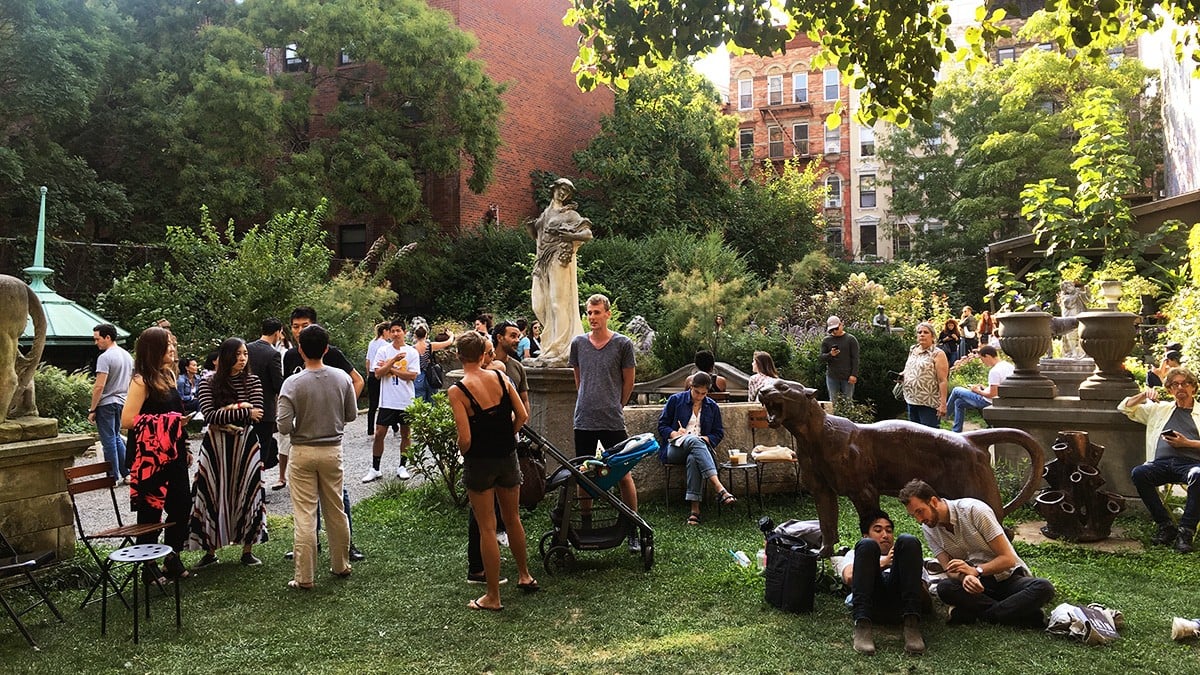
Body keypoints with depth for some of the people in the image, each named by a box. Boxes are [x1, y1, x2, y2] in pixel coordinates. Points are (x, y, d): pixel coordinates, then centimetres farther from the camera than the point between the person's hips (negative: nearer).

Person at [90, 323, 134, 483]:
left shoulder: (105, 357, -16)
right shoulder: (127, 356, 9)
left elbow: (99, 386, -20)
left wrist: (92, 410, -14)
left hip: (106, 404, -8)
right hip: (121, 403, 8)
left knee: (109, 441, 0)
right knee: (116, 437, 19)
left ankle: (114, 478, 7)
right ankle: (127, 473, 19)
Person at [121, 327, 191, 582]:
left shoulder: (168, 375, 11)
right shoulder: (141, 381, -12)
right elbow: (127, 420, -19)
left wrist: (184, 448, 19)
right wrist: (167, 421, -20)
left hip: (173, 455, 8)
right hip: (150, 458, -8)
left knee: (182, 506, 10)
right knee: (150, 511, 4)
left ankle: (172, 560, 26)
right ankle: (149, 567, 18)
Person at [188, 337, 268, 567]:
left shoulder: (252, 381, 1)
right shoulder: (209, 383, -2)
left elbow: (256, 414, -9)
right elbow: (209, 415, -14)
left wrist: (228, 411, -15)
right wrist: (243, 411, -16)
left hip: (245, 444, 1)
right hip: (216, 446, -1)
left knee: (247, 494, 3)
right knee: (213, 496, 3)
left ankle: (247, 550, 14)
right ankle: (211, 551, 16)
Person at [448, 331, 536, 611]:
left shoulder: (457, 391, -15)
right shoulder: (501, 377, -3)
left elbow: (465, 438, -19)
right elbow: (522, 416, -3)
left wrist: (463, 453, 2)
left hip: (479, 462, -4)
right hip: (508, 457, 4)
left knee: (487, 527, 6)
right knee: (513, 518, 22)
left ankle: (493, 596, 16)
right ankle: (524, 575, 39)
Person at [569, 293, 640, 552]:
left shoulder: (623, 344, -2)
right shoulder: (578, 343, 6)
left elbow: (628, 383, 7)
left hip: (613, 422, -3)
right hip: (583, 421, 3)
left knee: (624, 476, 1)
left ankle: (633, 531, 11)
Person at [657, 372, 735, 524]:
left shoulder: (712, 407, 16)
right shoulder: (675, 400, 8)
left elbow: (718, 433, 15)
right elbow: (662, 426, 7)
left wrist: (704, 439, -5)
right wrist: (675, 434, -13)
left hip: (700, 447, 2)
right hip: (674, 449, -2)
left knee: (693, 459, -39)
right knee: (693, 440, -39)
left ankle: (695, 509, -45)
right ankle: (720, 490, -51)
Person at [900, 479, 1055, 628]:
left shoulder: (974, 510, -15)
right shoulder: (928, 529, -1)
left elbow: (1008, 559, -14)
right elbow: (949, 569, -4)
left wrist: (976, 571, -29)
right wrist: (964, 577, -28)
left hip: (1007, 577, -2)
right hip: (977, 584, 2)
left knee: (1044, 588, -32)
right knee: (944, 588, -31)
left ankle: (974, 613, -30)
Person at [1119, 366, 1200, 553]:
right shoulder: (1160, 409, 28)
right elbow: (1125, 408, 27)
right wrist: (1145, 395, 13)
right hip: (1161, 463, 3)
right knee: (1138, 473, -29)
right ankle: (1165, 526, -17)